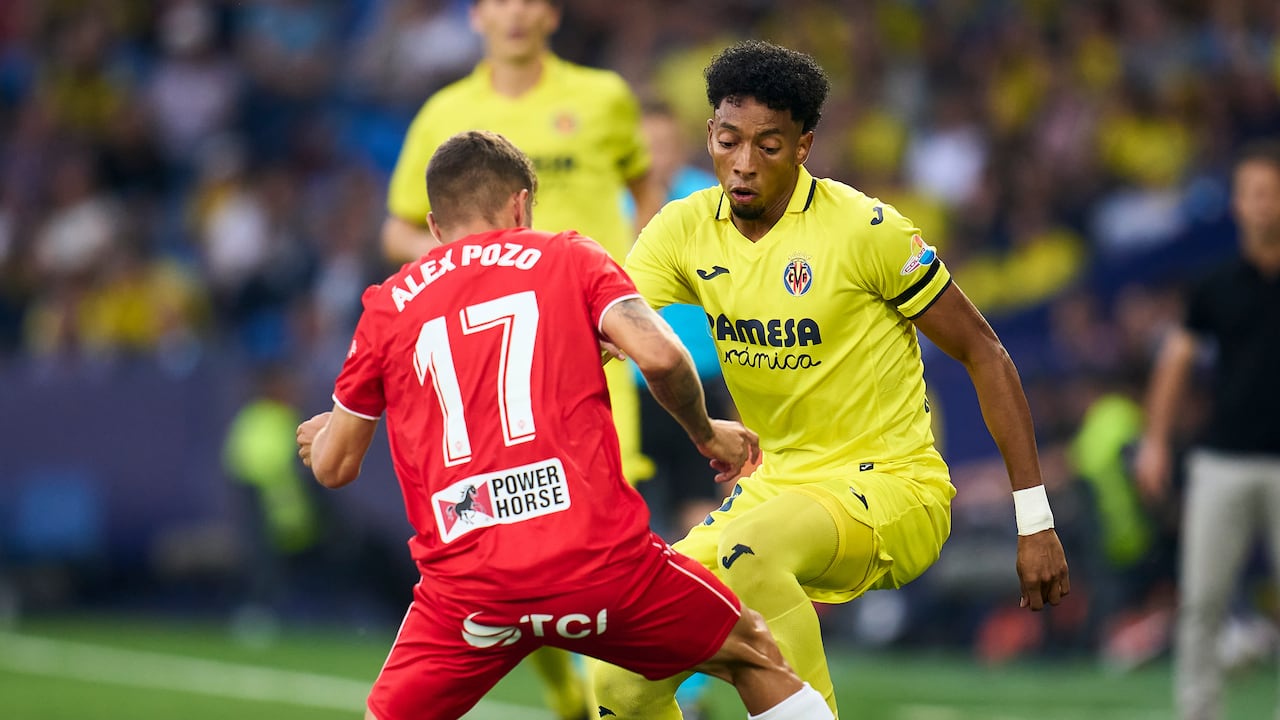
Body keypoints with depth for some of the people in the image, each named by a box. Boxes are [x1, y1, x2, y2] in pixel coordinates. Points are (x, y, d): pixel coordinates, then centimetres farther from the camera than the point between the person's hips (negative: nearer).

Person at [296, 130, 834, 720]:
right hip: (600, 561, -1)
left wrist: (321, 436, 41)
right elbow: (660, 355, -6)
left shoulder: (388, 306, 14)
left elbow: (334, 467, 18)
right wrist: (706, 434, 13)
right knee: (756, 653, 22)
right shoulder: (571, 258, 11)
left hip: (467, 587, 1)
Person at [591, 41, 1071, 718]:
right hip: (778, 485, 6)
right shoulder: (686, 229, 0)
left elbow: (984, 355, -8)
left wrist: (1034, 520, -10)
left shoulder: (865, 229, -15)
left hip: (894, 491, -6)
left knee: (751, 549, -38)